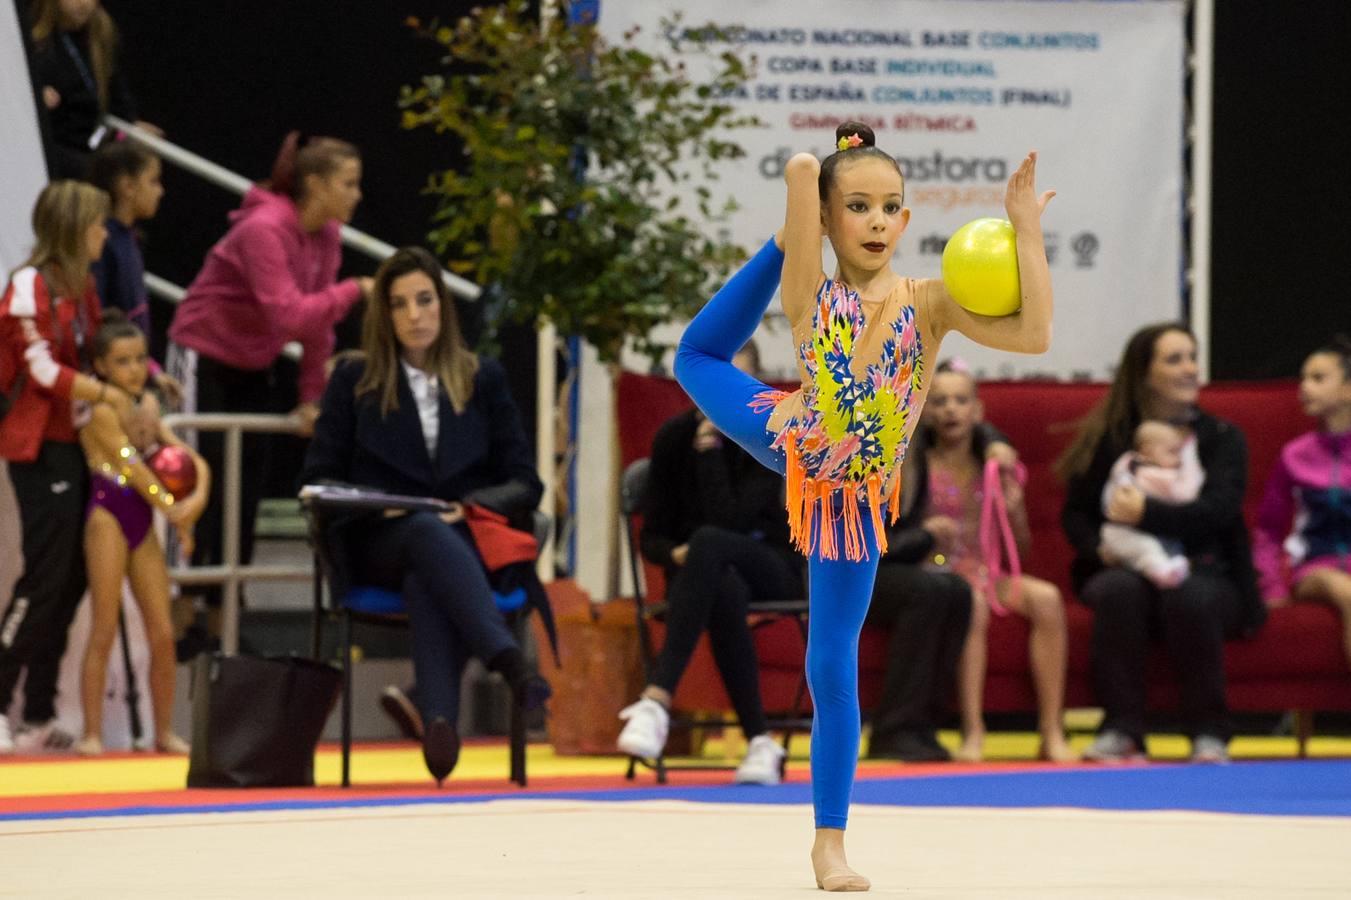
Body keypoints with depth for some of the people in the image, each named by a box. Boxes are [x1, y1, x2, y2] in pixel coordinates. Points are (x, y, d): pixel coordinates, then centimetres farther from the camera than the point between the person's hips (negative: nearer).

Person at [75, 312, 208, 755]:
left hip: (144, 524, 6)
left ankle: (164, 732, 11)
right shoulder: (101, 412, -8)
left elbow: (191, 460, 8)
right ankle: (92, 732, -4)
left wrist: (197, 498, -11)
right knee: (104, 631, -6)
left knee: (163, 633, 3)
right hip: (109, 519, -6)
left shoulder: (148, 406, 13)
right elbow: (132, 467, -14)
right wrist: (174, 509, -12)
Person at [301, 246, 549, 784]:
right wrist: (382, 506, -10)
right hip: (376, 546, -1)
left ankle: (438, 720, -62)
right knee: (428, 531, -39)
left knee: (428, 582, -39)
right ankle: (510, 663, -62)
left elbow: (524, 486, 10)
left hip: (466, 543, 1)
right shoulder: (354, 381, 13)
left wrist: (468, 507, -11)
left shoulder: (483, 380, 16)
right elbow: (318, 479, 10)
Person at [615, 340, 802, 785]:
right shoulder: (675, 435, -2)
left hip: (769, 569, -1)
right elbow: (652, 536, 2)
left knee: (709, 540, -38)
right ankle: (760, 742, -42)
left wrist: (710, 448, -18)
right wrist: (676, 554, -20)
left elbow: (729, 520, -19)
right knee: (724, 591, -40)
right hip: (700, 573, 1)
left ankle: (658, 699, -51)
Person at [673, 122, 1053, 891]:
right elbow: (801, 168, -27)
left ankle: (831, 844, 12)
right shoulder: (810, 292, -17)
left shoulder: (927, 303, -14)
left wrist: (1027, 227, -28)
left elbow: (1035, 335, -28)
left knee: (835, 664, 3)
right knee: (699, 357, 26)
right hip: (790, 444, 0)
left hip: (855, 498, 0)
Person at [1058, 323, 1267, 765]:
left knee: (1189, 596, -37)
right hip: (1129, 569, 1)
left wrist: (1147, 513, -23)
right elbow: (1075, 513, 9)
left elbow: (1220, 509, -12)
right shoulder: (1107, 439, 9)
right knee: (1120, 590, -35)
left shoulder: (1222, 438, 6)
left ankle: (1209, 732, -25)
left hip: (1205, 574, -1)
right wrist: (1100, 547, -13)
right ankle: (1121, 730, -32)